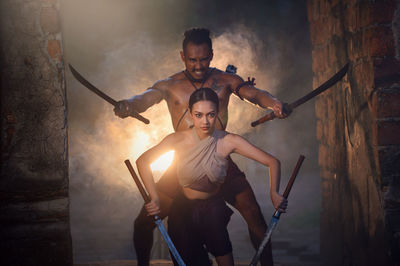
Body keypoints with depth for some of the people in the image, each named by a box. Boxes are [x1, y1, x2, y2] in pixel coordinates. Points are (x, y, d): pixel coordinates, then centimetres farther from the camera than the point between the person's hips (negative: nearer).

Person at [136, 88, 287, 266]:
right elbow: (142, 161, -7)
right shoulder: (179, 140, -18)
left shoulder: (229, 141, -18)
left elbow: (272, 162, -15)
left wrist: (274, 193, -31)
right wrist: (154, 198, -16)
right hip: (183, 209, 0)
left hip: (213, 209, 0)